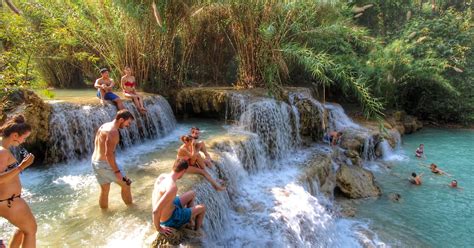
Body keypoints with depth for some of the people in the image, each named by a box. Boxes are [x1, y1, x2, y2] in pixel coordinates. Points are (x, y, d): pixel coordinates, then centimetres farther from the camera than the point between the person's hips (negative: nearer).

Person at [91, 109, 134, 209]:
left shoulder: (104, 126, 8)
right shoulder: (113, 132, -21)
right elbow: (109, 154, -25)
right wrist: (117, 171, -21)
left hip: (95, 162, 9)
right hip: (105, 164, -9)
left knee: (105, 190, 20)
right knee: (126, 185, 7)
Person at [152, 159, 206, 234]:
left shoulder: (162, 176, -9)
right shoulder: (173, 187, -35)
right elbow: (156, 211, -37)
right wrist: (159, 228, -21)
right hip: (169, 220, -8)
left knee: (192, 194, 21)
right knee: (202, 208, 11)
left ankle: (191, 223, 35)